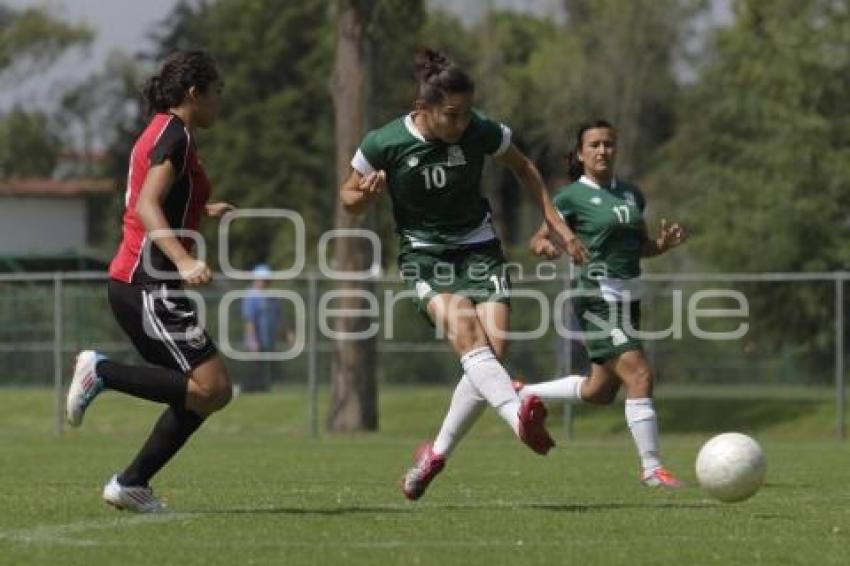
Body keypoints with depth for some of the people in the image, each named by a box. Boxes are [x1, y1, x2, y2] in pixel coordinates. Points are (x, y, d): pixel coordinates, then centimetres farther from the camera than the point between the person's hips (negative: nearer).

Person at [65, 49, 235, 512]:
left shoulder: (162, 132, 18)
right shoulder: (175, 135, -11)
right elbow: (146, 206, -25)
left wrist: (202, 210, 39)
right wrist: (184, 261, -36)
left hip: (134, 282, 10)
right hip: (148, 285, -10)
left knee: (202, 393, 8)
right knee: (212, 389, -16)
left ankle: (131, 484, 9)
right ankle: (103, 372, -11)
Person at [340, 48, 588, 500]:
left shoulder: (482, 133, -10)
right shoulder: (384, 144, -14)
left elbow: (523, 168, 10)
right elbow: (348, 197, 2)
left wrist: (554, 222, 7)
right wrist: (365, 195, -21)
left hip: (479, 249, 2)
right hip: (423, 255, -2)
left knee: (495, 350, -15)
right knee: (466, 334, -30)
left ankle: (437, 453, 3)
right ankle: (520, 418, -50)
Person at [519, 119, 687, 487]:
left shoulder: (631, 194, 11)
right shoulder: (572, 197, -7)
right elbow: (538, 240, -3)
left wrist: (665, 243, -2)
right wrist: (544, 245, -26)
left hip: (630, 298, 8)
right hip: (597, 300, -8)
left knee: (599, 392, 15)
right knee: (639, 376, -18)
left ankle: (524, 393, 36)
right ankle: (652, 468, -12)